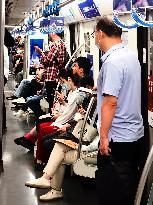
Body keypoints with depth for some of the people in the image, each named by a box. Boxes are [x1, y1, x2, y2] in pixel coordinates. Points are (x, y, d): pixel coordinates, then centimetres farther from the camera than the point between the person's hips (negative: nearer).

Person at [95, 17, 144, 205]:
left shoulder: (112, 61, -19)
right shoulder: (131, 56, 9)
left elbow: (111, 101, -23)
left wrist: (103, 136, -18)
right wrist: (102, 88, 35)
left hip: (117, 138, -9)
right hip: (136, 134, 9)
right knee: (130, 187, 17)